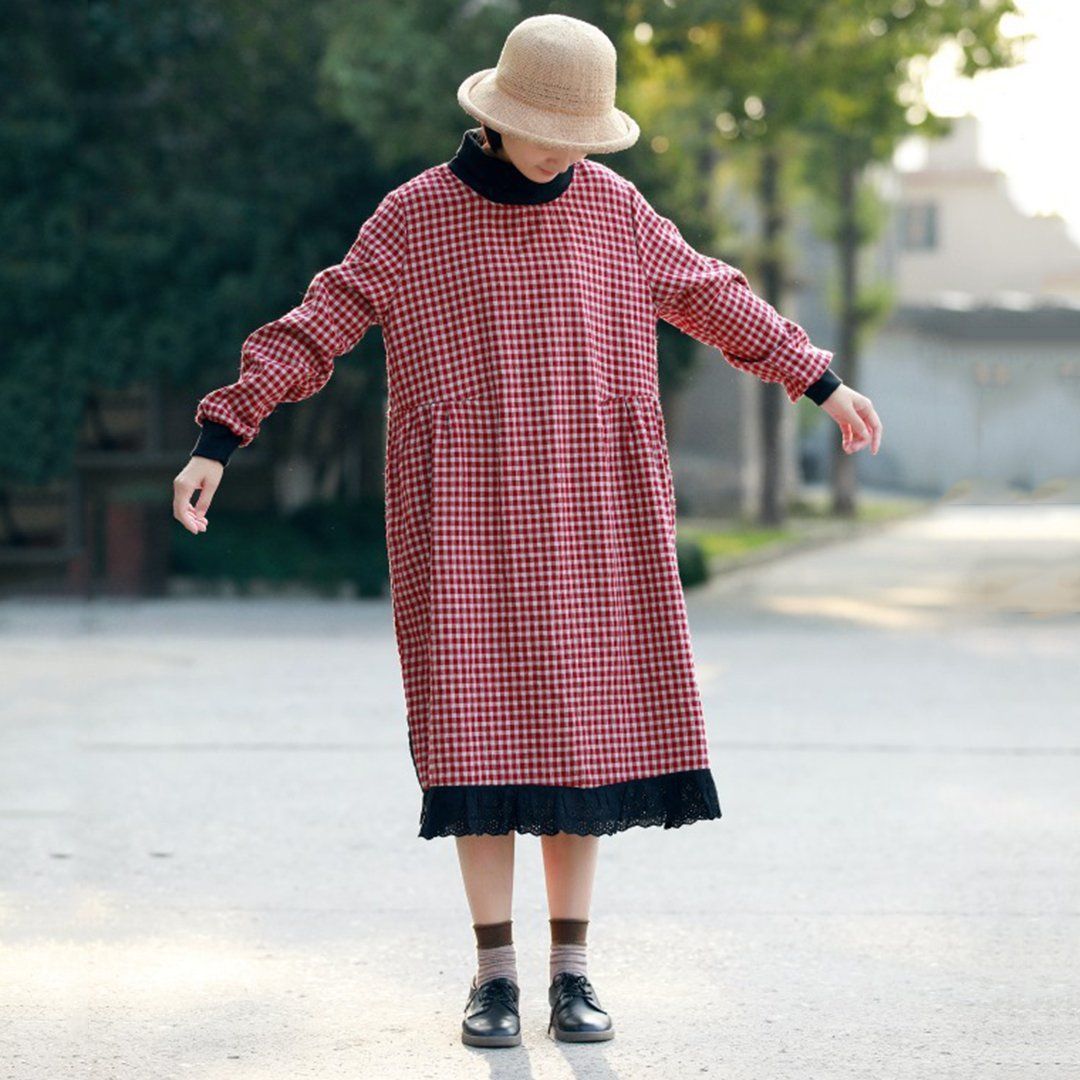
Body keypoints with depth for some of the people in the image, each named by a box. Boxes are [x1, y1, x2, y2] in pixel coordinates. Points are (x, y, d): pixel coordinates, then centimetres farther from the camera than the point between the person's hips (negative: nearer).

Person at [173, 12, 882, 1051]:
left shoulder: (613, 208, 7)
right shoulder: (413, 216, -1)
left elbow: (711, 299, 18)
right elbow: (312, 330, -2)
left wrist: (821, 382, 22)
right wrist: (216, 441, -8)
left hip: (589, 517, 2)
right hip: (464, 519, -2)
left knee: (584, 728, 1)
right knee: (480, 730, -4)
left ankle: (571, 970, 8)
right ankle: (494, 973, 3)